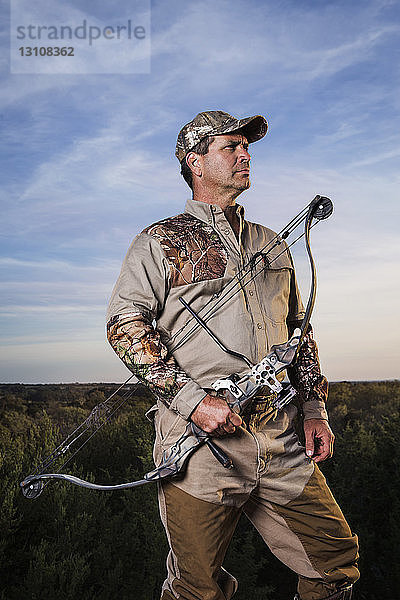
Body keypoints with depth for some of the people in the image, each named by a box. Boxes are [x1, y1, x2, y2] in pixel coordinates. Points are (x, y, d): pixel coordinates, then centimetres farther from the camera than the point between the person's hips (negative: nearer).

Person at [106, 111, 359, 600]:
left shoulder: (270, 244, 19)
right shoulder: (161, 243, 3)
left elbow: (299, 329, 22)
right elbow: (125, 324, -8)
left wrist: (315, 407, 13)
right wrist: (193, 400, -16)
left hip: (281, 447, 5)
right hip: (200, 437, -4)